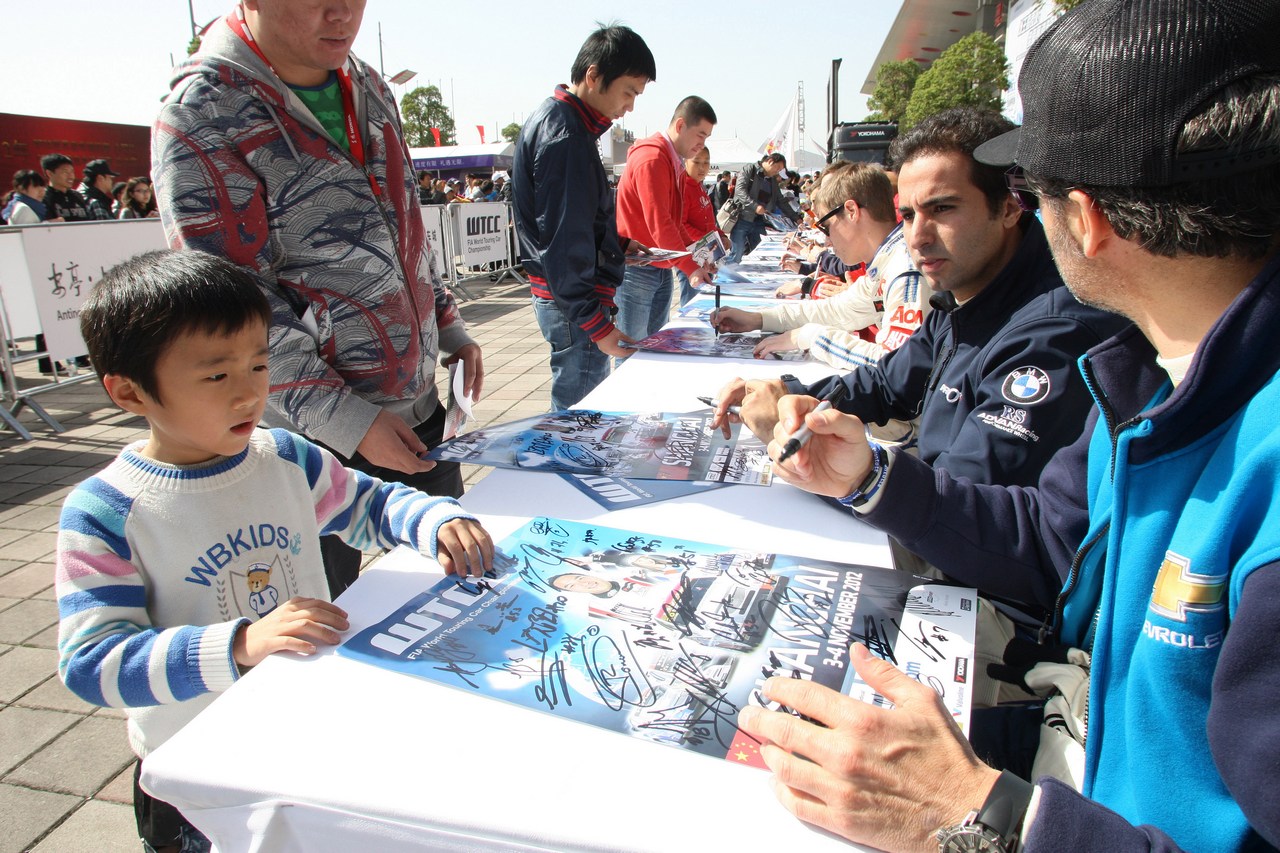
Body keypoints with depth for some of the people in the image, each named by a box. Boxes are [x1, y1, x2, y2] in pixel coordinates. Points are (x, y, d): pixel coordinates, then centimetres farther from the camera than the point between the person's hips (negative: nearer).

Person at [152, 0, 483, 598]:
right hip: (316, 436, -6)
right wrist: (347, 422, -21)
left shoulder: (370, 88, 9)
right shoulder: (201, 116, -14)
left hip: (419, 405, 7)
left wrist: (448, 326, 12)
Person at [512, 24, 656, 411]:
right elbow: (563, 245, -22)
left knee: (575, 412, 18)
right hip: (572, 302, -11)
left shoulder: (554, 120, 15)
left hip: (564, 295, 11)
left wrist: (616, 247, 18)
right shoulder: (564, 135, -18)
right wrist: (597, 324, -21)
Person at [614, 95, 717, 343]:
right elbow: (658, 223, -21)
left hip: (662, 269, 10)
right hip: (637, 269, -10)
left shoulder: (675, 162, 16)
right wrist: (689, 267, -19)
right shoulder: (651, 158, -16)